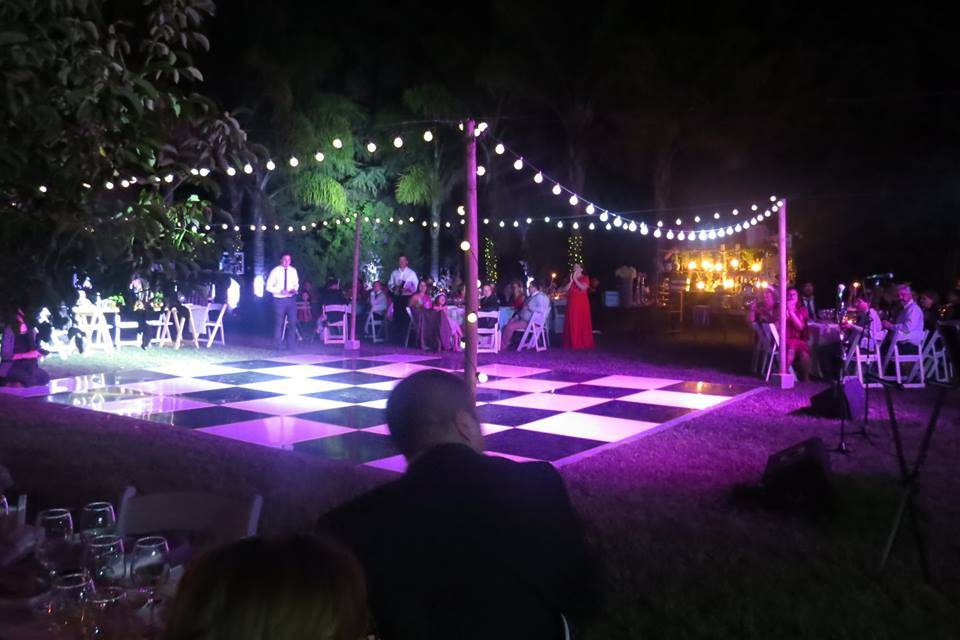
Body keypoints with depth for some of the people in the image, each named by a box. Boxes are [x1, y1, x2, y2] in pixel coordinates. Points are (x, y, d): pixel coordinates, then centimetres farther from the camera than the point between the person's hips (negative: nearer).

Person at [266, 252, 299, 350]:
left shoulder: (293, 271, 4)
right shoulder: (275, 271, -7)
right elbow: (268, 287, -6)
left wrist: (295, 289, -7)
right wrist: (280, 291, -19)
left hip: (291, 299, 4)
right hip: (279, 299, -3)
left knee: (292, 322, 4)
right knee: (279, 323, 3)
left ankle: (290, 345, 16)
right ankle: (277, 346, 16)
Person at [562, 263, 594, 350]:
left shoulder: (585, 278, 2)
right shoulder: (570, 278, 16)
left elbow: (583, 287, -15)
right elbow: (566, 289, 6)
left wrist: (575, 279, -12)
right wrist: (571, 281, -6)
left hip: (582, 303, -4)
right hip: (572, 303, 4)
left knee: (583, 322, -4)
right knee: (572, 323, 1)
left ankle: (583, 343, -2)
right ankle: (573, 342, 3)